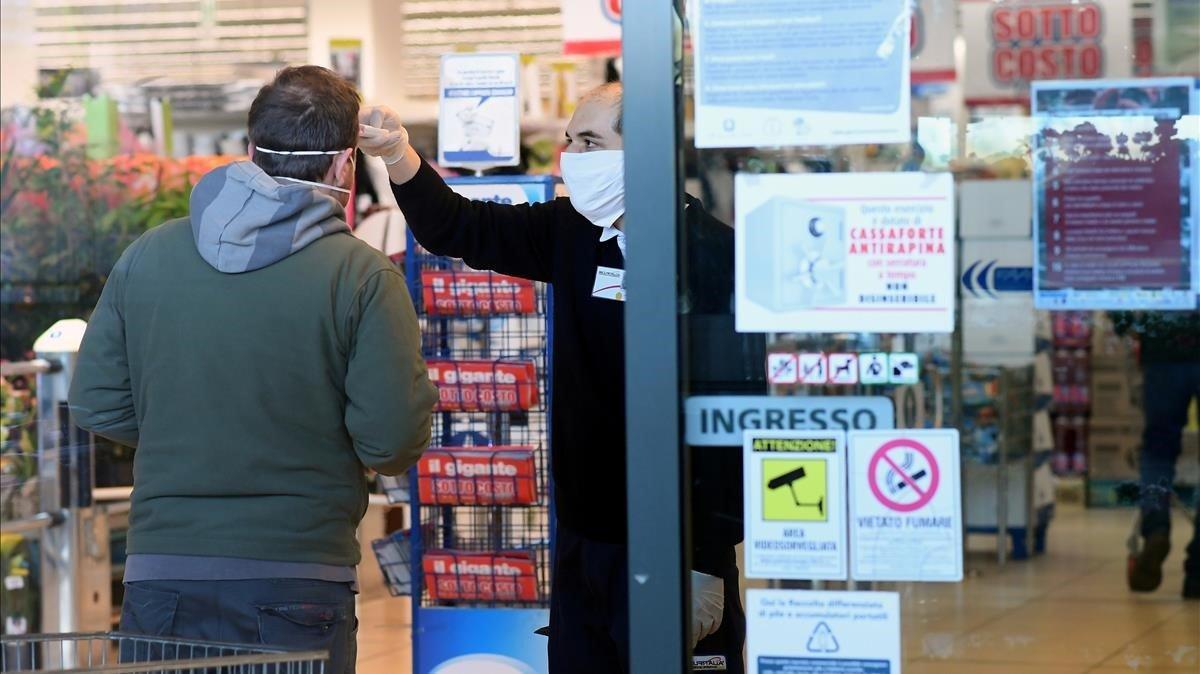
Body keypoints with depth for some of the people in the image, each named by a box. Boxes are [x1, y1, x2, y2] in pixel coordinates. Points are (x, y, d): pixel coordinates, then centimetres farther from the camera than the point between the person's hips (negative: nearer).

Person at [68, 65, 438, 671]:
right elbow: (392, 439, -11)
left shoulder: (147, 255, 4)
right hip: (296, 585, -3)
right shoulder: (363, 276, -7)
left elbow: (96, 405, 7)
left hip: (160, 576, 3)